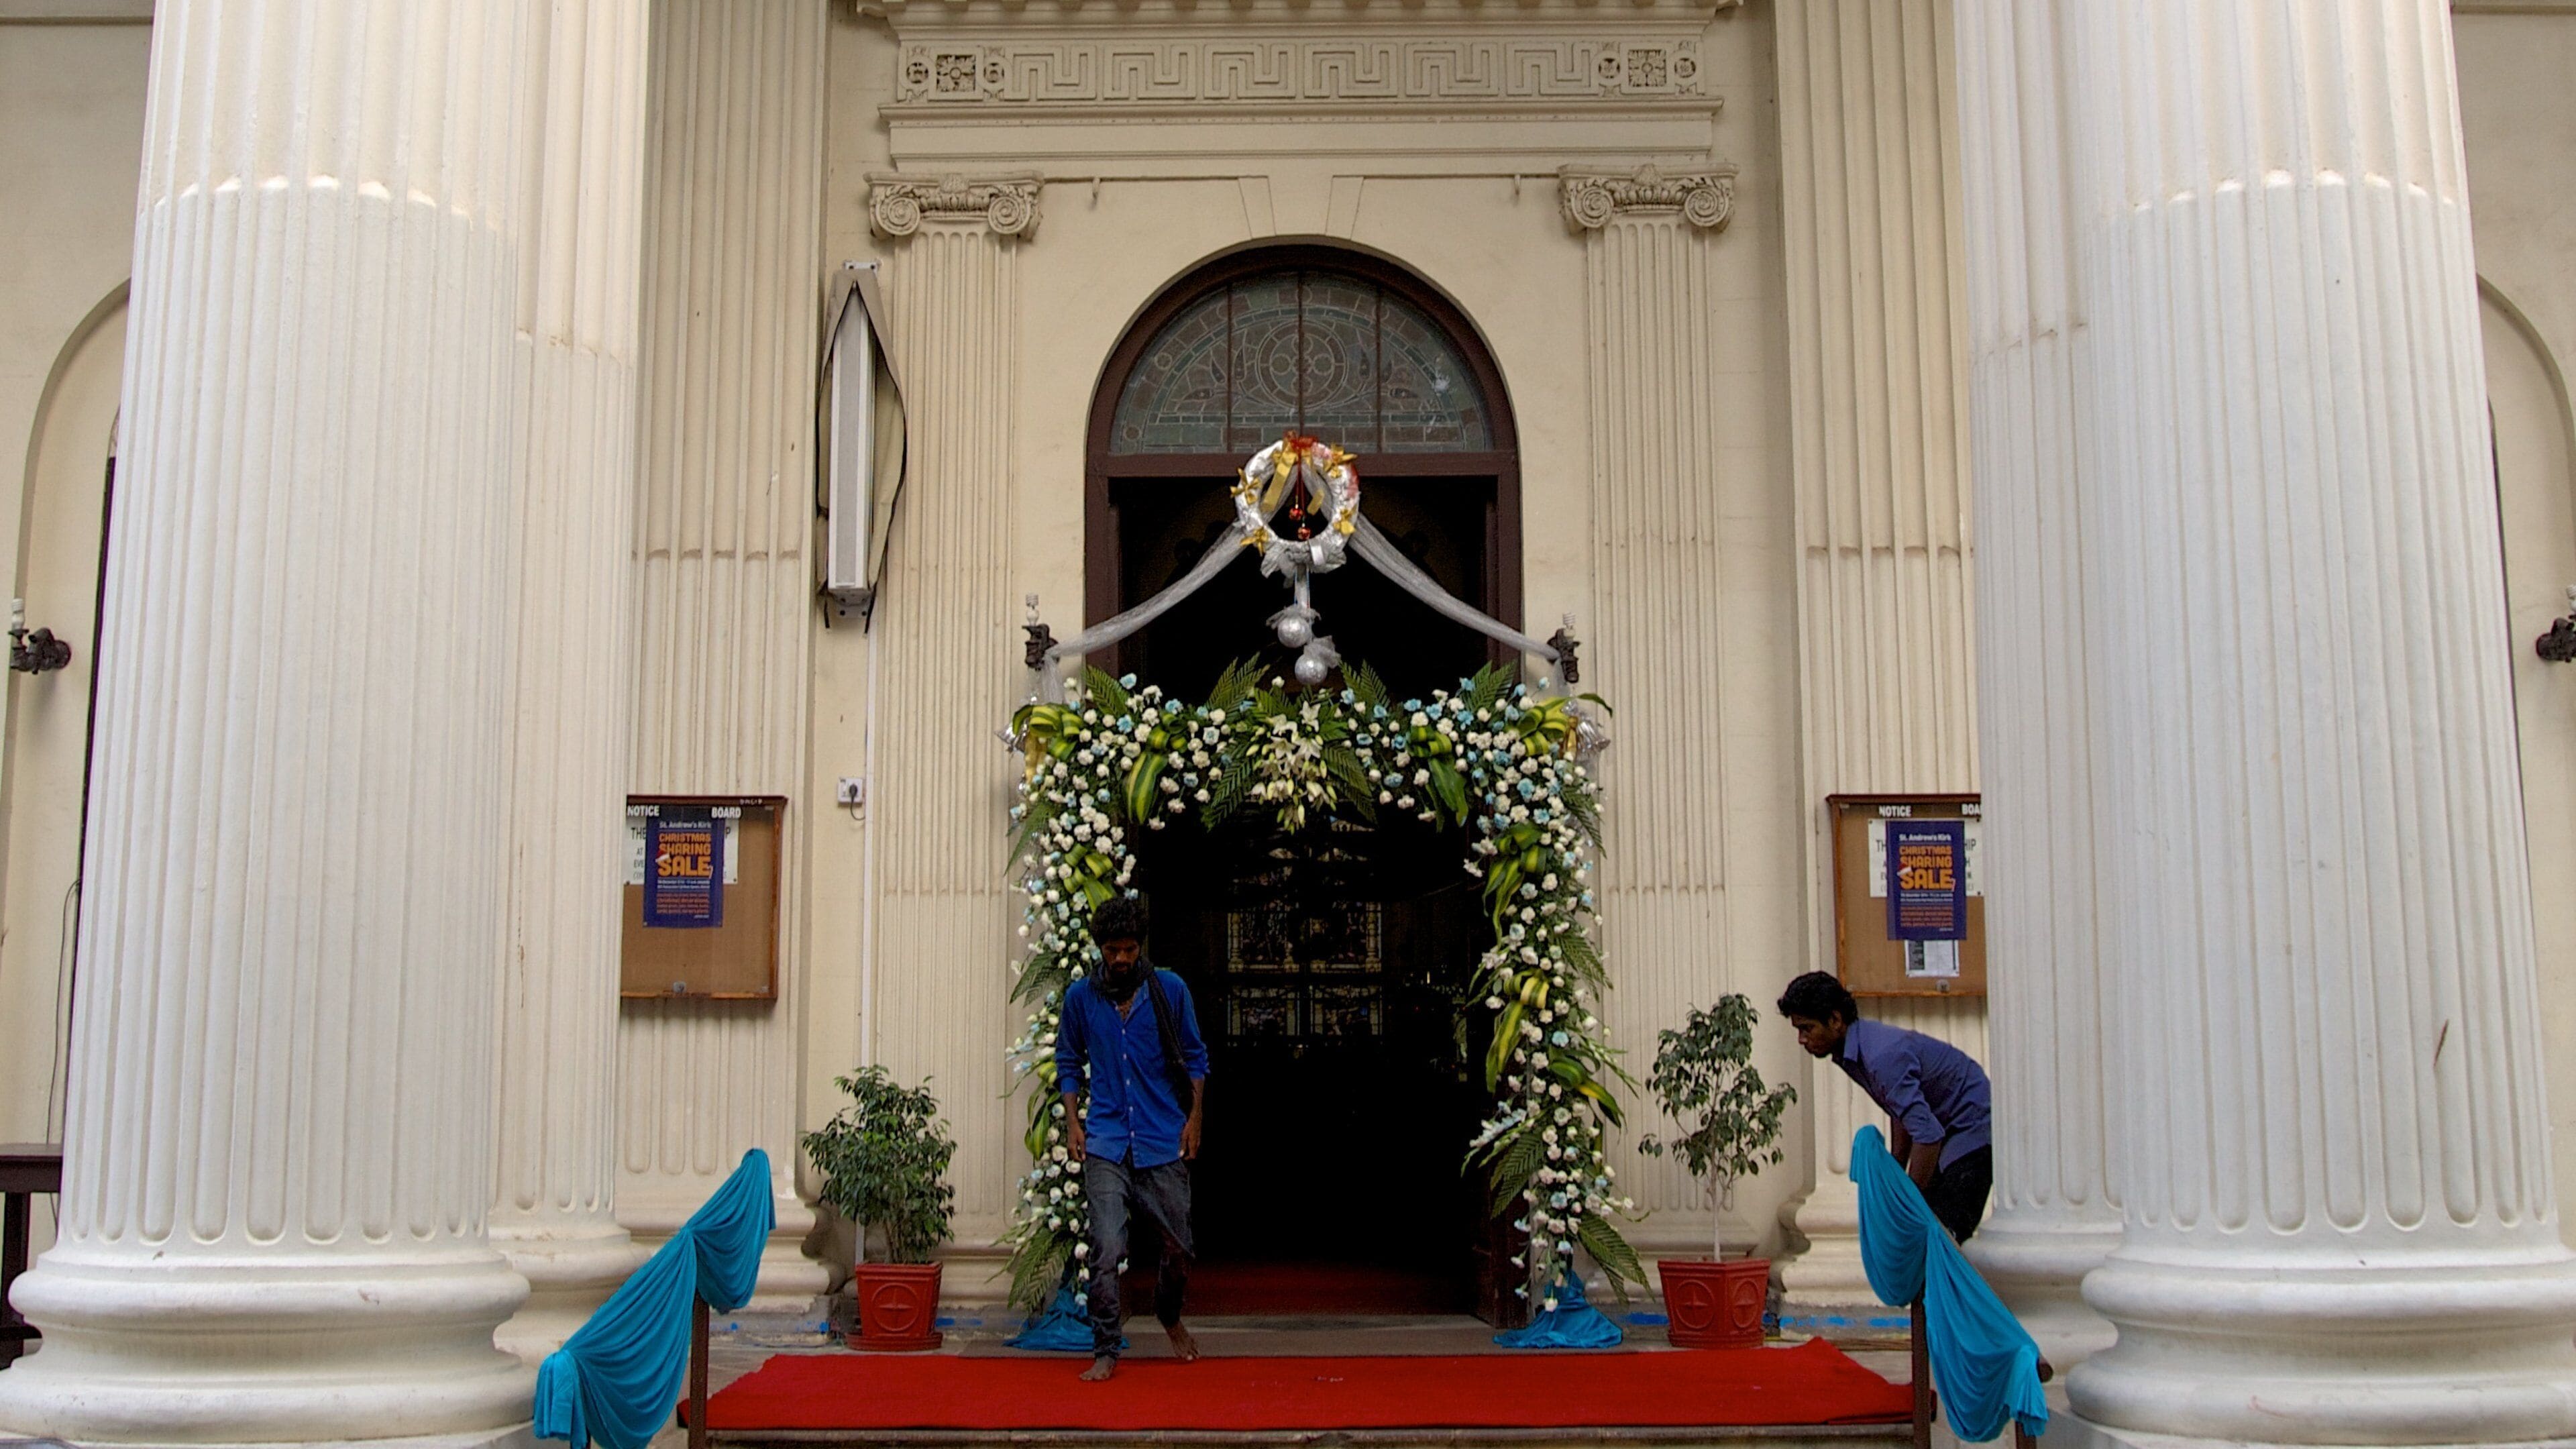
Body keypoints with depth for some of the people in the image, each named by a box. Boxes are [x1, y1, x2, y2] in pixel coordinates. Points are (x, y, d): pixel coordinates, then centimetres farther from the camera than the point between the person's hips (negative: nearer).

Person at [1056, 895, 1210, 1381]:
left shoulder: (1171, 990, 2)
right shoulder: (1080, 996, 4)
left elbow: (1195, 1058, 10)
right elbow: (1068, 1062, 14)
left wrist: (1194, 1118, 0)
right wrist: (1072, 1122, 3)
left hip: (1164, 1141, 0)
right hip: (1105, 1144, 0)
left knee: (1178, 1248, 7)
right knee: (1106, 1250, -11)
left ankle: (1169, 1315, 37)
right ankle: (1105, 1352, -1)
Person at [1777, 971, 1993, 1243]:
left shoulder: (1881, 1055, -30)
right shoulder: (1850, 1054, 2)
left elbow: (1927, 1134, -32)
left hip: (1973, 1123, -10)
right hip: (1948, 1126, 10)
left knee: (1947, 1230, -16)